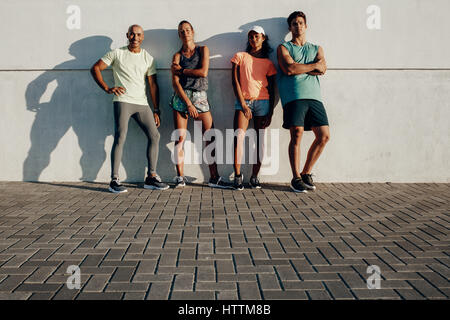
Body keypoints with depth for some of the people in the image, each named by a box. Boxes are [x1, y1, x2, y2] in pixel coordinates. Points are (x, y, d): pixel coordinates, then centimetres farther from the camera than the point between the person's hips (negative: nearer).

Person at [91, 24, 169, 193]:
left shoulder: (148, 58, 15)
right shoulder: (117, 53, 7)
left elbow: (153, 85, 12)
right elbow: (95, 68, 6)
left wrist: (156, 110, 5)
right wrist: (107, 89, -7)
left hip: (142, 103, 4)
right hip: (122, 101, -4)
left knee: (154, 136, -2)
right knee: (120, 138, -15)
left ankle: (151, 177, 6)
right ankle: (114, 180, -9)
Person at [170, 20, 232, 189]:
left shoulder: (203, 50, 12)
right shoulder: (177, 56, 10)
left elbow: (203, 72, -4)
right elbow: (175, 83, -1)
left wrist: (182, 70, 1)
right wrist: (188, 104, -11)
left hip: (200, 97, 1)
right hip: (181, 97, 0)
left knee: (210, 138, -4)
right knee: (180, 138, -4)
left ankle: (214, 178, 1)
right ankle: (180, 177, 3)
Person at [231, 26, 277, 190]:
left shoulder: (268, 63, 14)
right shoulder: (240, 57, 11)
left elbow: (271, 90, 12)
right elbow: (235, 82, 3)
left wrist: (270, 112, 3)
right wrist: (243, 104, -7)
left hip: (262, 102, 2)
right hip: (243, 101, -1)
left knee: (259, 140, 0)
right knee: (239, 136, -18)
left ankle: (255, 176, 8)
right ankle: (237, 175, -10)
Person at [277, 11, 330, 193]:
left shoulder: (316, 49, 26)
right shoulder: (284, 48, 16)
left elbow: (323, 69, 5)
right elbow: (289, 69, -5)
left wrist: (298, 68, -2)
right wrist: (313, 65, 4)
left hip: (314, 96, 4)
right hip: (294, 96, -4)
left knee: (324, 135, -5)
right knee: (296, 134, -15)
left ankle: (306, 173, 10)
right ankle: (296, 178, -3)